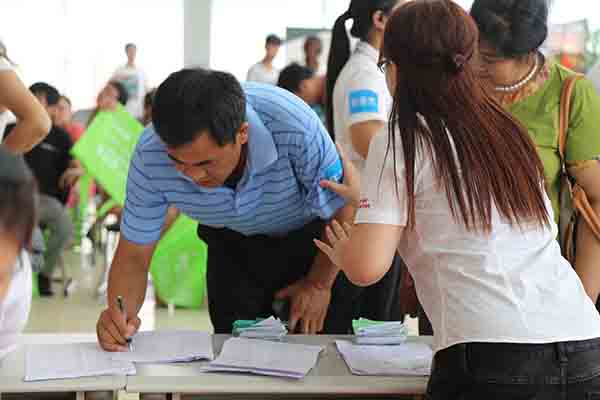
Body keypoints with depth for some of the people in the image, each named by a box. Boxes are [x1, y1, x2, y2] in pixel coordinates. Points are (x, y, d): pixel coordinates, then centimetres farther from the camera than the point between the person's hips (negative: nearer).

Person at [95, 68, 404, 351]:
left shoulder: (293, 127, -39)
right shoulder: (150, 156, -30)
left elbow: (344, 212, -20)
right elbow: (133, 256, -17)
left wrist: (319, 284, -7)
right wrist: (120, 312, -38)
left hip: (314, 236, -2)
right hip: (235, 247, 2)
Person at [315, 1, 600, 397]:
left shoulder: (401, 142, -2)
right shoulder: (507, 131, 16)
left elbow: (368, 267, -8)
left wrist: (342, 251, 15)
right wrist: (369, 199, 41)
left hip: (493, 359, -6)